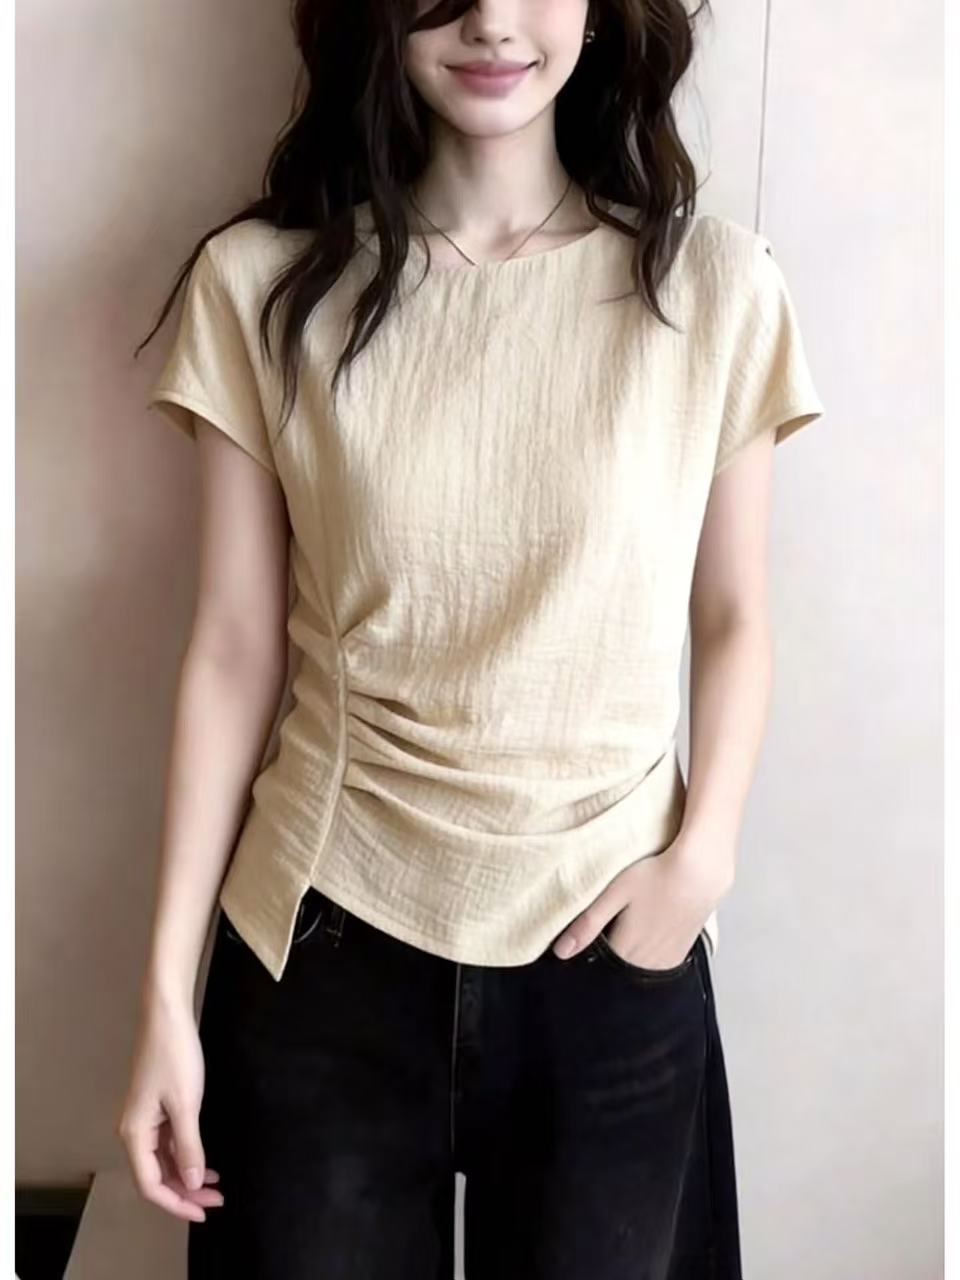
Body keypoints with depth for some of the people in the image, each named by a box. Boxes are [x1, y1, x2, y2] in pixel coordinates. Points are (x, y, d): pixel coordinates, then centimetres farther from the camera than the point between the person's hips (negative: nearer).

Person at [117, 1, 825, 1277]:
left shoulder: (715, 286, -5)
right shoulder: (264, 283, -5)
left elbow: (732, 618, 4)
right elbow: (234, 651, -3)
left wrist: (705, 853, -10)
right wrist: (166, 983, -2)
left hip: (610, 945, 1)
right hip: (326, 940, 0)